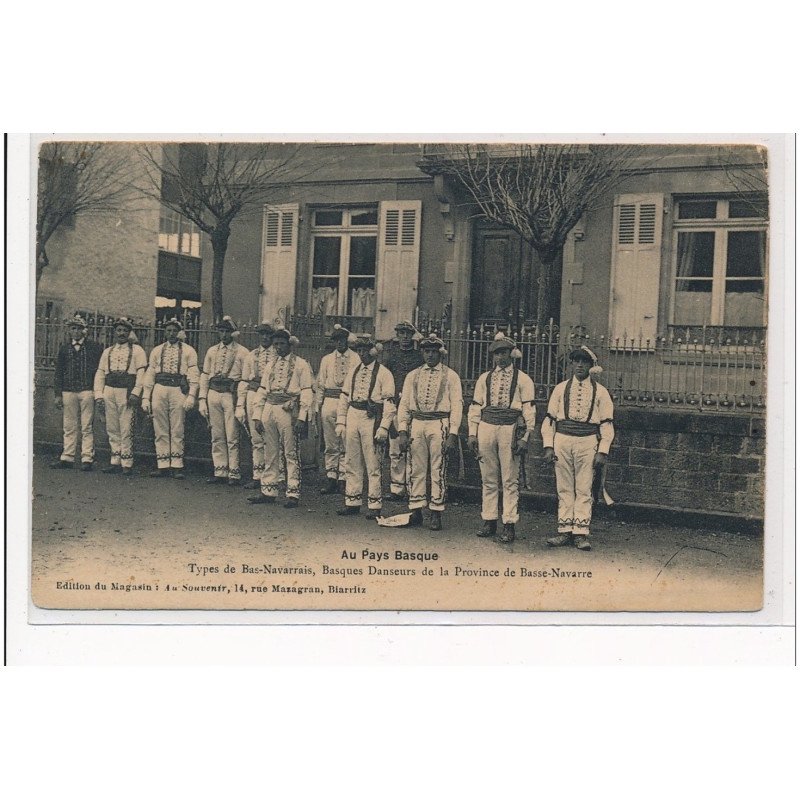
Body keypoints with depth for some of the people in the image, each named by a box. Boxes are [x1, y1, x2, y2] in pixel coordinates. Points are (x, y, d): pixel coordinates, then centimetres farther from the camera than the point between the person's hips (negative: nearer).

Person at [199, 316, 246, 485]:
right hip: (213, 394, 4)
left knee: (232, 436, -5)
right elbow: (205, 375, 15)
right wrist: (202, 399, 6)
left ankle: (234, 473, 0)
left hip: (231, 395, -4)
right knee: (217, 436, 7)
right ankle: (220, 471, 13)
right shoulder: (212, 351, 15)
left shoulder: (242, 352, 2)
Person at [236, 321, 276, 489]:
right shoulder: (251, 356, 15)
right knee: (256, 439, 6)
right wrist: (240, 405, 6)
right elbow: (244, 382, 13)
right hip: (253, 396, 3)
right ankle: (257, 477, 11)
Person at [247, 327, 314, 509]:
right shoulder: (271, 365, 18)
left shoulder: (300, 364, 1)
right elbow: (262, 391, 18)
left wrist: (301, 417, -14)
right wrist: (258, 415, 10)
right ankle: (268, 491, 17)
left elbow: (307, 392, -6)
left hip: (288, 410, -6)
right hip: (269, 409, 6)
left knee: (291, 454, -2)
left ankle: (293, 494, 3)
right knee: (270, 453, 10)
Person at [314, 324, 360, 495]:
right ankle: (331, 479, 10)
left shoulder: (356, 359, 3)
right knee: (331, 444, 5)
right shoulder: (326, 360, 12)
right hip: (329, 402, 2)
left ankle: (343, 479, 7)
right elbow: (320, 384, 14)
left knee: (347, 444, 1)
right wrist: (319, 406, 8)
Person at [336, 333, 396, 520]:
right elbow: (344, 397, 15)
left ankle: (374, 505, 4)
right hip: (353, 416, 5)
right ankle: (352, 502, 18)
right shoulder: (353, 372, 14)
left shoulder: (383, 373, -2)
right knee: (351, 463, 9)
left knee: (373, 464, -2)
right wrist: (340, 422, 8)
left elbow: (389, 403, -6)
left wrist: (384, 427, -13)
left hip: (372, 419, -5)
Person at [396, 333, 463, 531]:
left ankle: (436, 514, 5)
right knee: (416, 469, 5)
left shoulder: (450, 376, 4)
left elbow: (456, 406, -1)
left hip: (439, 425, -3)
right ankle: (416, 510, 13)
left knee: (438, 471, -2)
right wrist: (403, 431, 0)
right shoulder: (413, 376, 12)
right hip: (416, 424, 3)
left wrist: (453, 434, -9)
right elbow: (404, 404, 10)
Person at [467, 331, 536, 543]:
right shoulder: (484, 378, 14)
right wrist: (472, 433, 5)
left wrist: (524, 437, -8)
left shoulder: (522, 379, 4)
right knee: (488, 479, 8)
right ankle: (489, 522, 14)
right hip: (486, 427, 3)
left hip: (510, 428, -3)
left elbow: (529, 410, 0)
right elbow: (475, 406, 14)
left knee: (510, 480, -2)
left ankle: (510, 524, 2)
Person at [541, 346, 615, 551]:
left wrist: (603, 451, -4)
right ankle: (565, 531, 9)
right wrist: (548, 446, 0)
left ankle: (581, 534, 3)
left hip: (587, 442, -1)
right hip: (562, 440, 2)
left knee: (584, 490, -1)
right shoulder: (561, 388, 10)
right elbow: (549, 419, 9)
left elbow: (607, 424, 4)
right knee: (564, 488, 4)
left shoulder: (600, 392, 6)